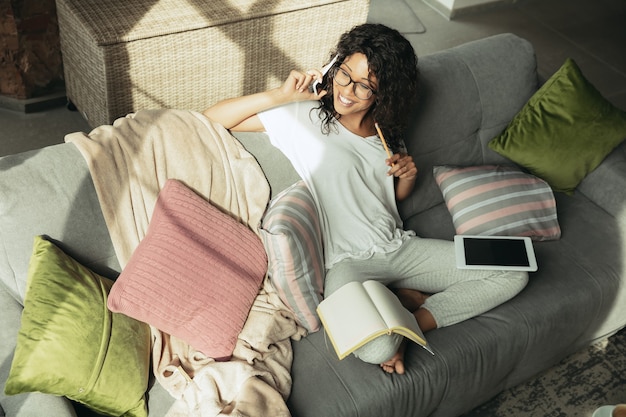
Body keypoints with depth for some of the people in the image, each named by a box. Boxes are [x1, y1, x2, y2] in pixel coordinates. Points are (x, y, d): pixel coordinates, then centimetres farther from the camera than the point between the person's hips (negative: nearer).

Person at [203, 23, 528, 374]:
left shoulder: (386, 129, 10)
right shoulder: (305, 117, -6)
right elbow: (213, 118, -10)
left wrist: (408, 176, 0)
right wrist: (282, 95, -20)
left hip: (400, 246, 6)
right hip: (348, 262, -5)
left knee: (512, 275, -4)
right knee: (375, 348, -36)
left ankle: (414, 323, -5)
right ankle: (409, 298, -3)